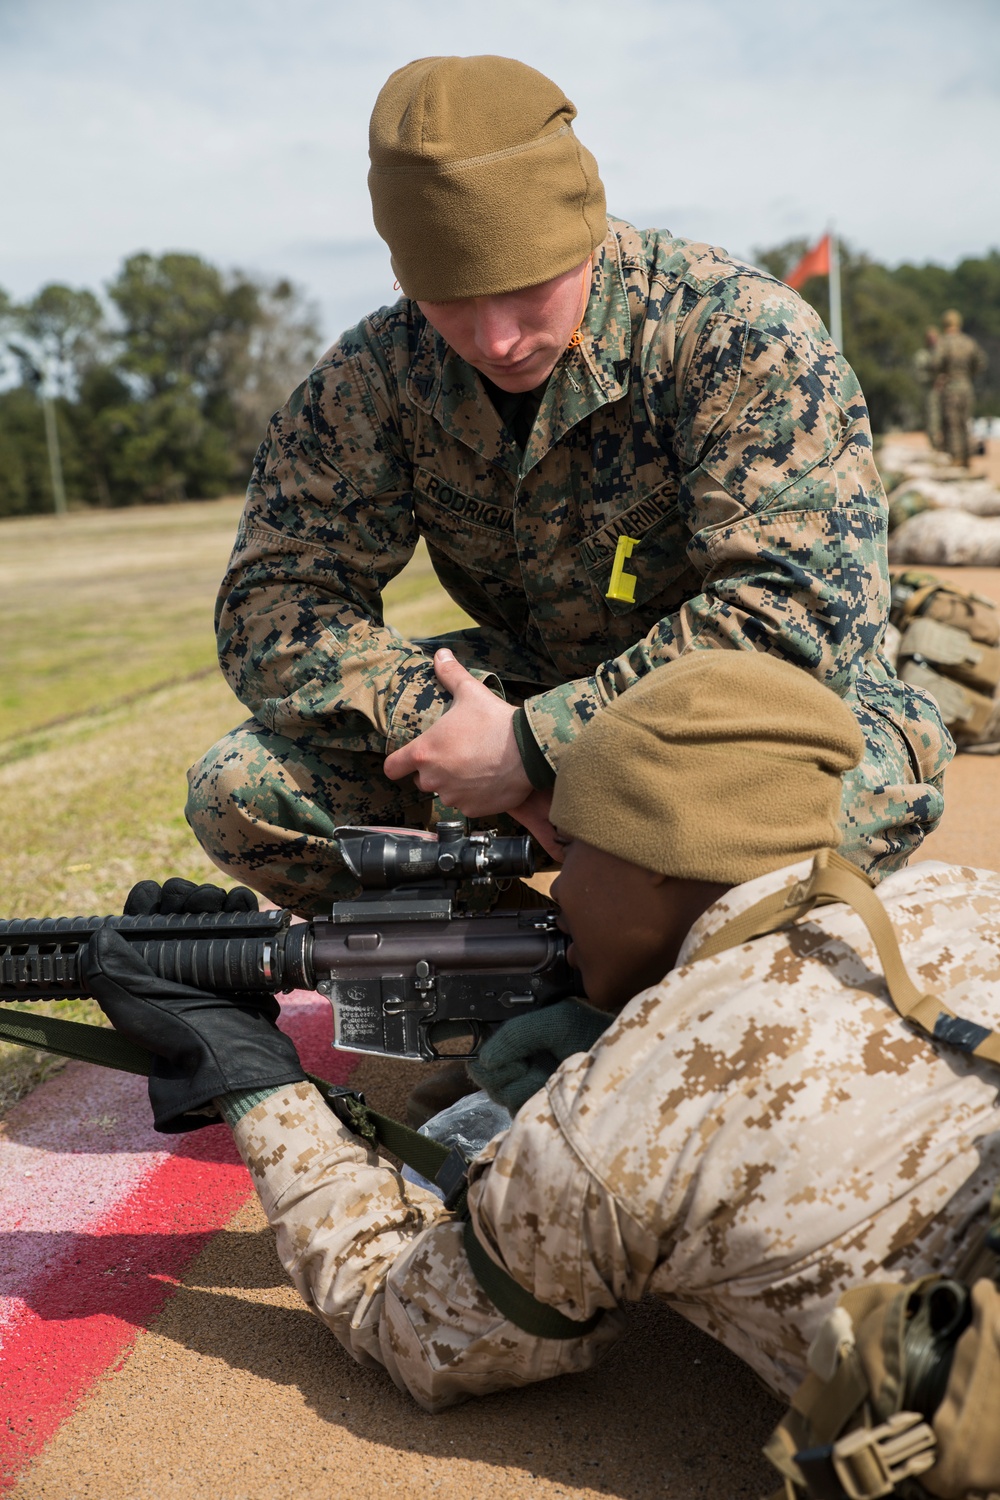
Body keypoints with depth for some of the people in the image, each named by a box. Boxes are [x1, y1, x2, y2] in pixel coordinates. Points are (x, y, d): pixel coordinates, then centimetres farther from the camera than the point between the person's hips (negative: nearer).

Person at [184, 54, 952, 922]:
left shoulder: (746, 339, -22)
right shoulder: (374, 380, -11)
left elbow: (801, 612, -30)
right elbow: (273, 605, -9)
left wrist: (533, 743, -32)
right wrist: (452, 722, -27)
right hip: (533, 683, 3)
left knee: (869, 789, -39)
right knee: (238, 791, -14)